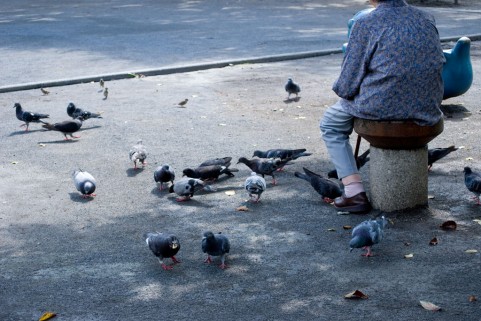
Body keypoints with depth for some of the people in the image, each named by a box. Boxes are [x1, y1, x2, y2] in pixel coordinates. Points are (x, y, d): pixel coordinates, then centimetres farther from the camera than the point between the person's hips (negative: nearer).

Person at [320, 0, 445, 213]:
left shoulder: (366, 23, -10)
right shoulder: (427, 19, 7)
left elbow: (347, 85, -8)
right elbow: (434, 67, 16)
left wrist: (342, 90, 15)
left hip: (383, 105, -6)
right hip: (428, 110, 6)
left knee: (330, 123, 23)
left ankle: (354, 192, 7)